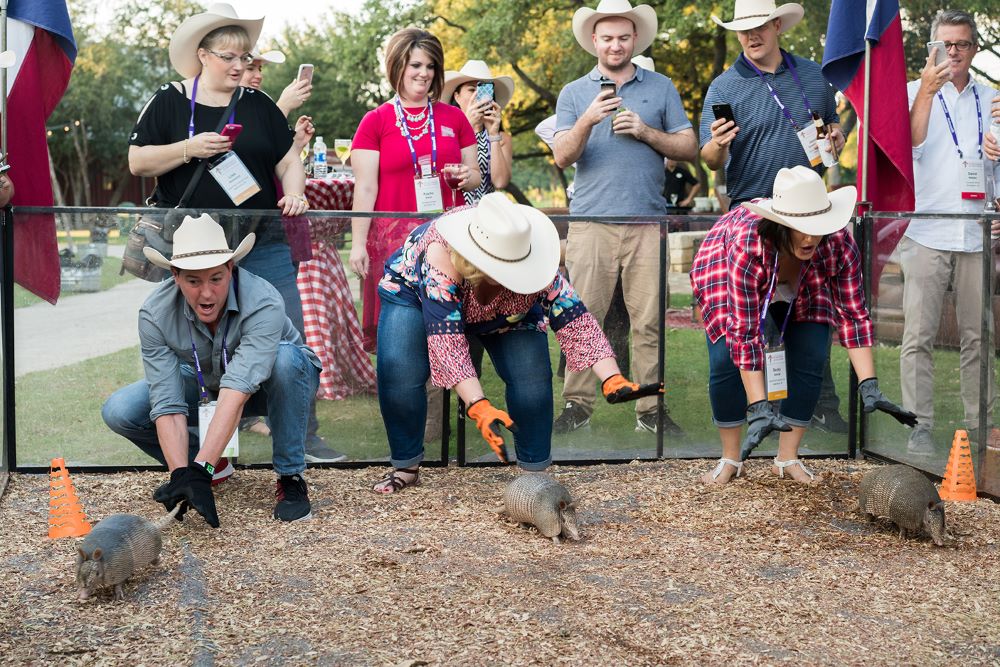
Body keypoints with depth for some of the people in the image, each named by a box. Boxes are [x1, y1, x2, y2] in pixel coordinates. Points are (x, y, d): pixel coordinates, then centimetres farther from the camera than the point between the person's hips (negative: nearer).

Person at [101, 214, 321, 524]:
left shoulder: (263, 303, -37)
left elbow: (237, 392, -46)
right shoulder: (155, 314, -26)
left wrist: (199, 471, -53)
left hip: (267, 386, -3)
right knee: (119, 411, -19)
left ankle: (291, 478, -20)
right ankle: (216, 464, 4)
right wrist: (180, 473, -43)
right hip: (204, 387, 3)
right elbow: (167, 405, -29)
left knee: (284, 357, -38)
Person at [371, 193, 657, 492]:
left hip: (506, 311, 2)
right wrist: (479, 407, -56)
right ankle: (406, 467, -5)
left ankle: (535, 470, -4)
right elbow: (446, 339, -47)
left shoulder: (532, 264, -35)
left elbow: (575, 320, -37)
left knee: (532, 376, -20)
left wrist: (613, 380, -50)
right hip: (415, 292, -2)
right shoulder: (440, 253, -44)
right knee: (399, 369, -25)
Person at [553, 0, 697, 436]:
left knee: (650, 321, 0)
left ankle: (651, 409, 5)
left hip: (648, 221, 1)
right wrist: (587, 121, -17)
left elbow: (689, 148, 10)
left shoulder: (661, 88, 13)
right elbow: (562, 158, 0)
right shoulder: (574, 93, 12)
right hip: (590, 220, 0)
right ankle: (577, 404, 7)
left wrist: (645, 131, -5)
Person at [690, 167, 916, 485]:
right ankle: (730, 459, 0)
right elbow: (745, 333, -43)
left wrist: (869, 387, -34)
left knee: (810, 360, -12)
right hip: (724, 276, -3)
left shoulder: (839, 243, -35)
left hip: (802, 287, 3)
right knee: (726, 360, -19)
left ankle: (788, 459, 3)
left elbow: (853, 315, -25)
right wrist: (759, 409, -46)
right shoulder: (747, 243, -45)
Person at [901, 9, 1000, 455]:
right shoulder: (914, 93, 7)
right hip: (926, 233, -3)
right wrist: (927, 92, -17)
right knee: (919, 335, -5)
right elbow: (909, 146, -11)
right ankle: (920, 426, -1)